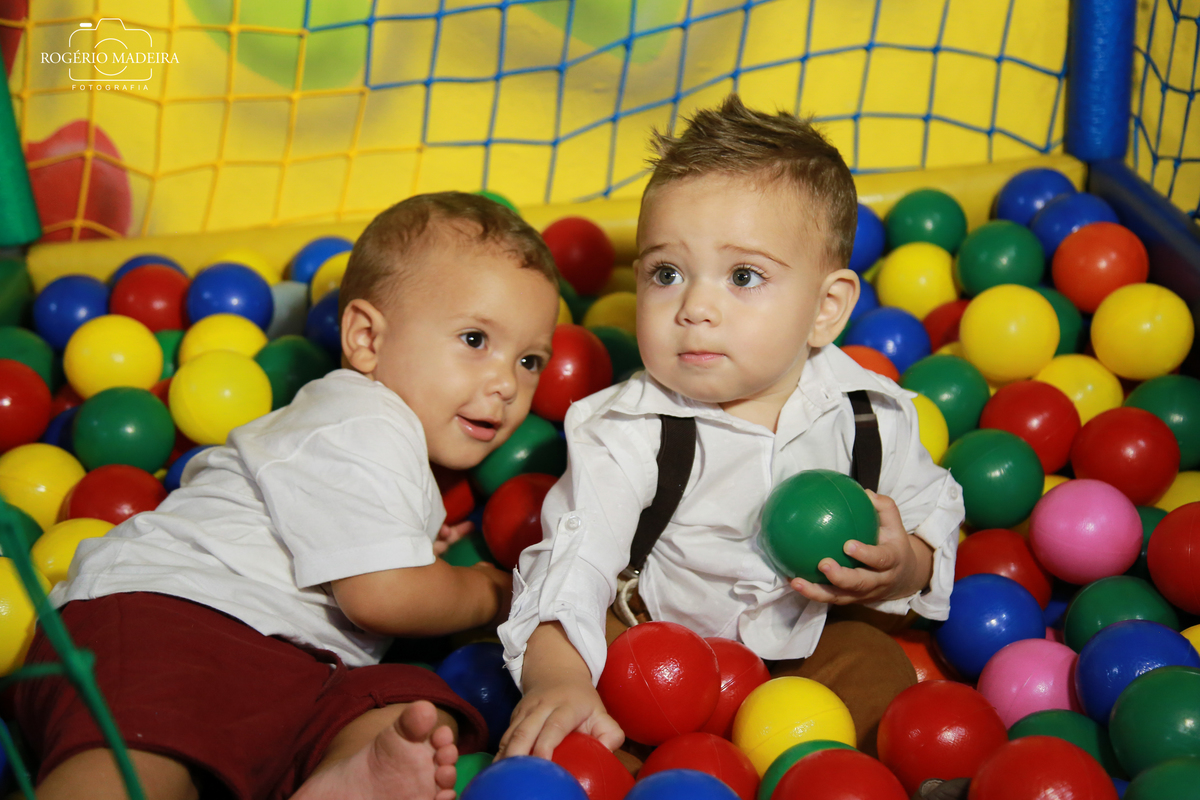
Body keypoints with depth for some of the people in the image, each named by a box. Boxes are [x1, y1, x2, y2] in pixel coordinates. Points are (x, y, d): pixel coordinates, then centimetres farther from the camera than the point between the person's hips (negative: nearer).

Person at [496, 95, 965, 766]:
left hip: (801, 646, 3)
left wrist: (905, 568, -19)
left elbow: (936, 510, 6)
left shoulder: (872, 415, -9)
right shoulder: (627, 433, -18)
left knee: (881, 669, -20)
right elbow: (576, 556, -28)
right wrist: (557, 678, -46)